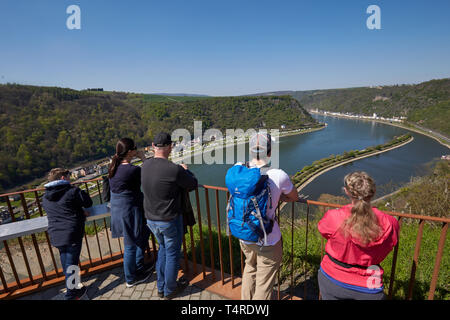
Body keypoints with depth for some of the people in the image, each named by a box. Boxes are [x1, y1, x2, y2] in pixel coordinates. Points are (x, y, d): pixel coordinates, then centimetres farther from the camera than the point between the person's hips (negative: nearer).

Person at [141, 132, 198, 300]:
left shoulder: (145, 166, -5)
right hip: (169, 220, -6)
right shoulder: (174, 169, -25)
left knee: (163, 248, 26)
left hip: (151, 219, 7)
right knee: (172, 254, 14)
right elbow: (193, 184, -11)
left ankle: (161, 288, 40)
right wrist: (186, 170, 7)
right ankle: (170, 290, 34)